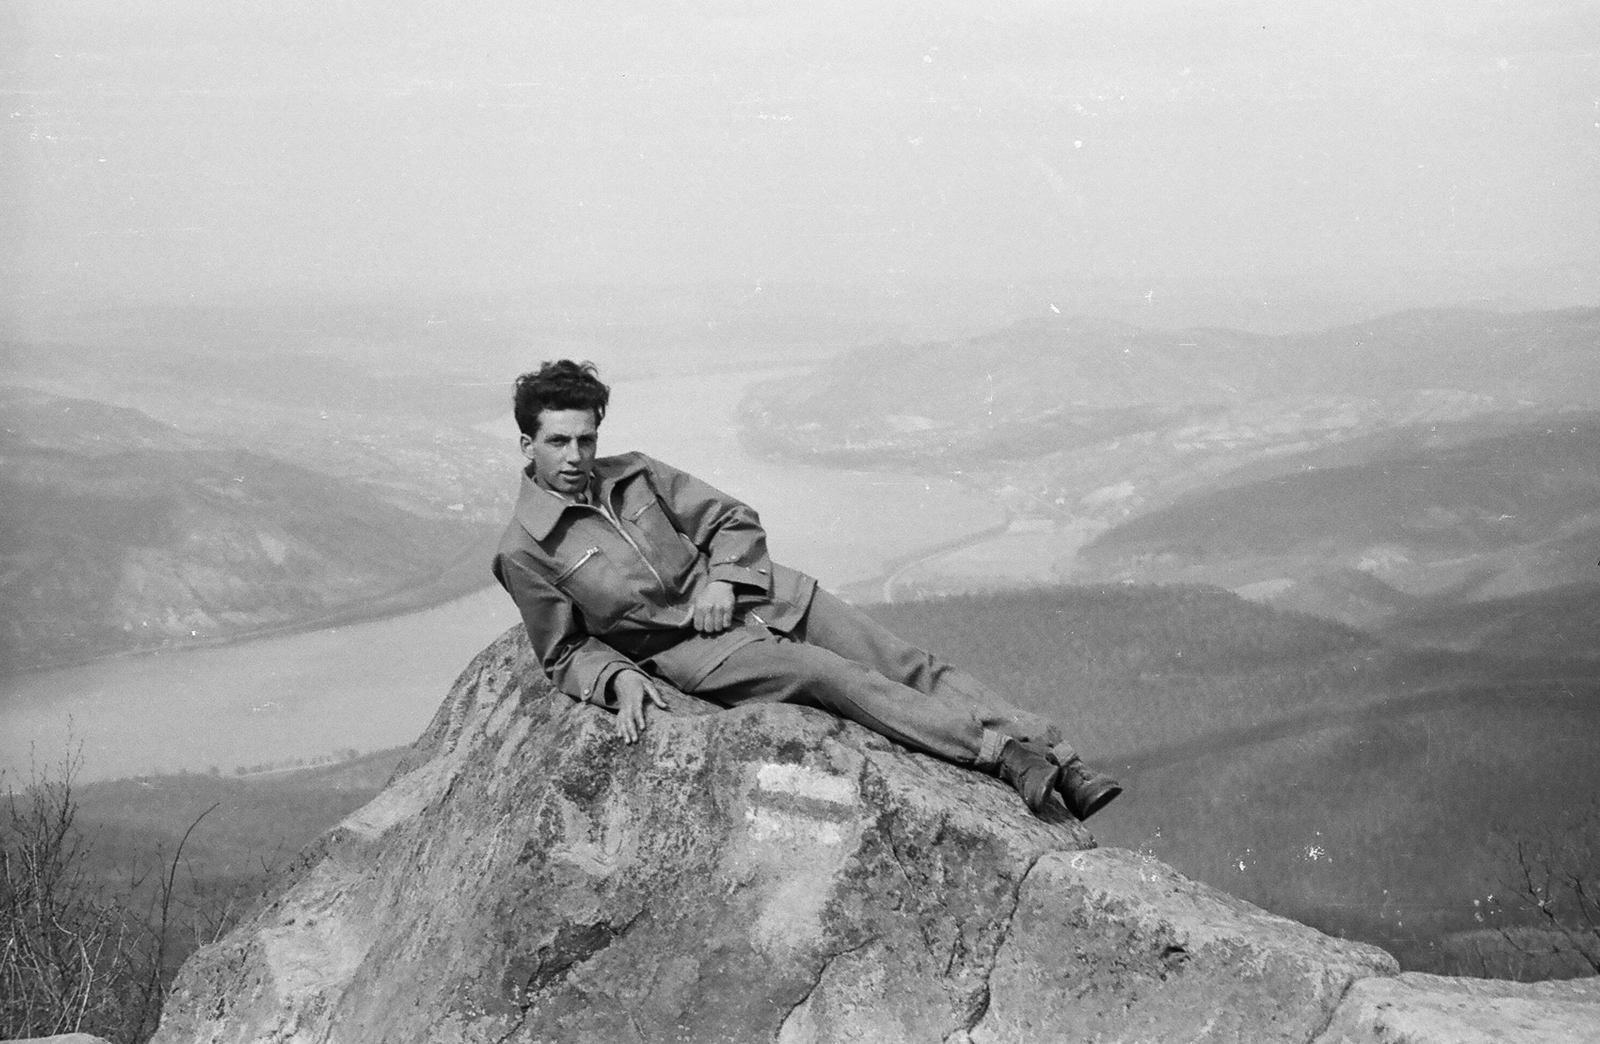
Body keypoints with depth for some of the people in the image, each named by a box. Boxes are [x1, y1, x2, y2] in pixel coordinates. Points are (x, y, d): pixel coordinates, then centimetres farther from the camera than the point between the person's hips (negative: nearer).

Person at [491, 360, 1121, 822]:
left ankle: (1063, 764, -17)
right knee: (834, 677, -27)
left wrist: (721, 581, -5)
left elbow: (733, 520, 15)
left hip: (758, 594, 5)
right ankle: (1006, 756, -35)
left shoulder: (636, 475, 11)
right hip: (692, 650, -5)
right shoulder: (525, 552, -2)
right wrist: (620, 679, -16)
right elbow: (568, 655, 4)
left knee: (907, 666, -10)